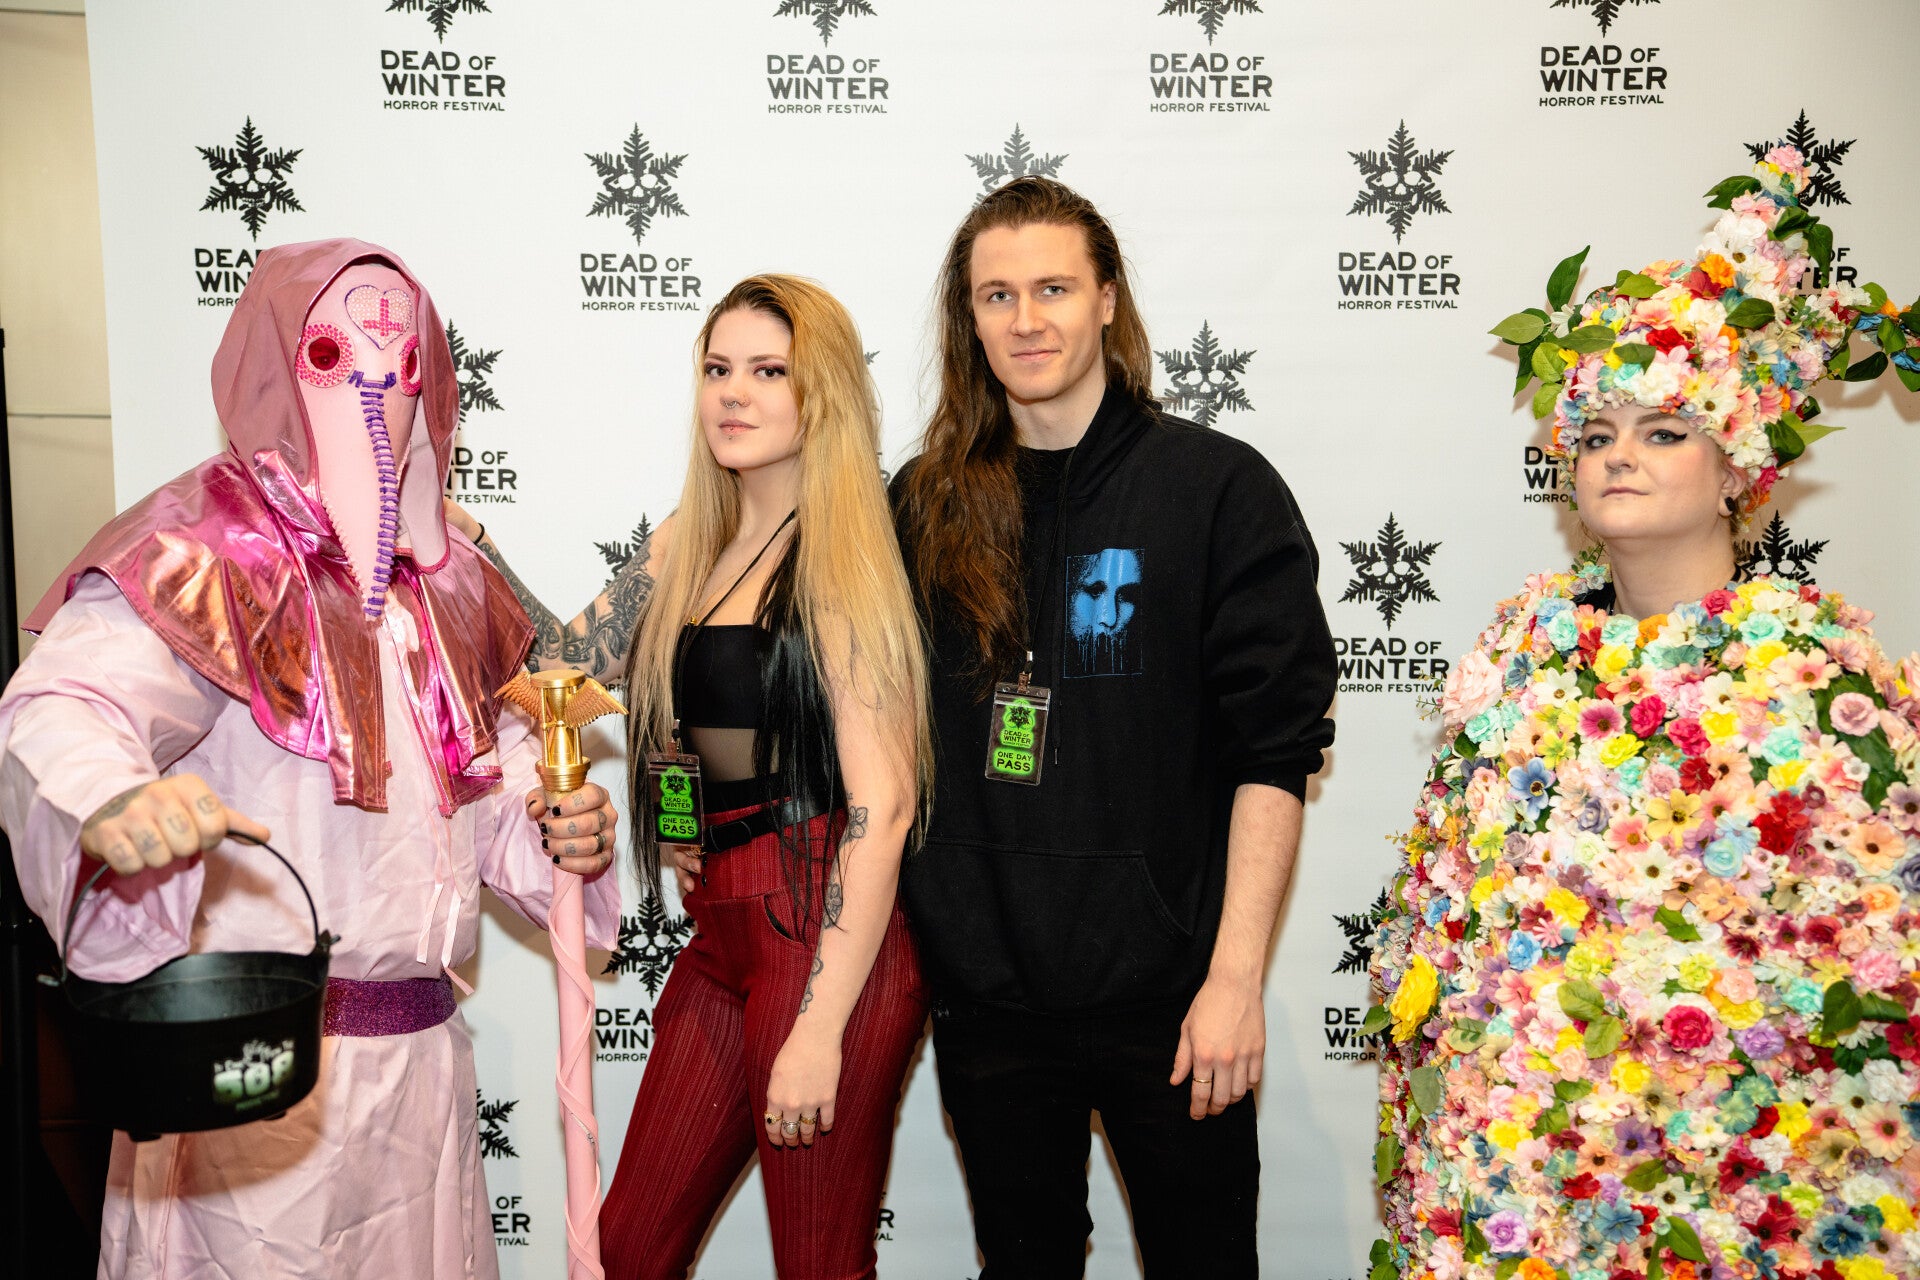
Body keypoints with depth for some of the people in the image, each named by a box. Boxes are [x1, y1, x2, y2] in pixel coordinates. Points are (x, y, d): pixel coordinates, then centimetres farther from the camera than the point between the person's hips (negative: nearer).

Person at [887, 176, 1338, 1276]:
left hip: (1165, 992, -3)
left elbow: (1274, 751, -8)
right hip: (984, 987, 3)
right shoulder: (927, 504, 6)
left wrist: (1235, 976, -13)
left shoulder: (1220, 487, -5)